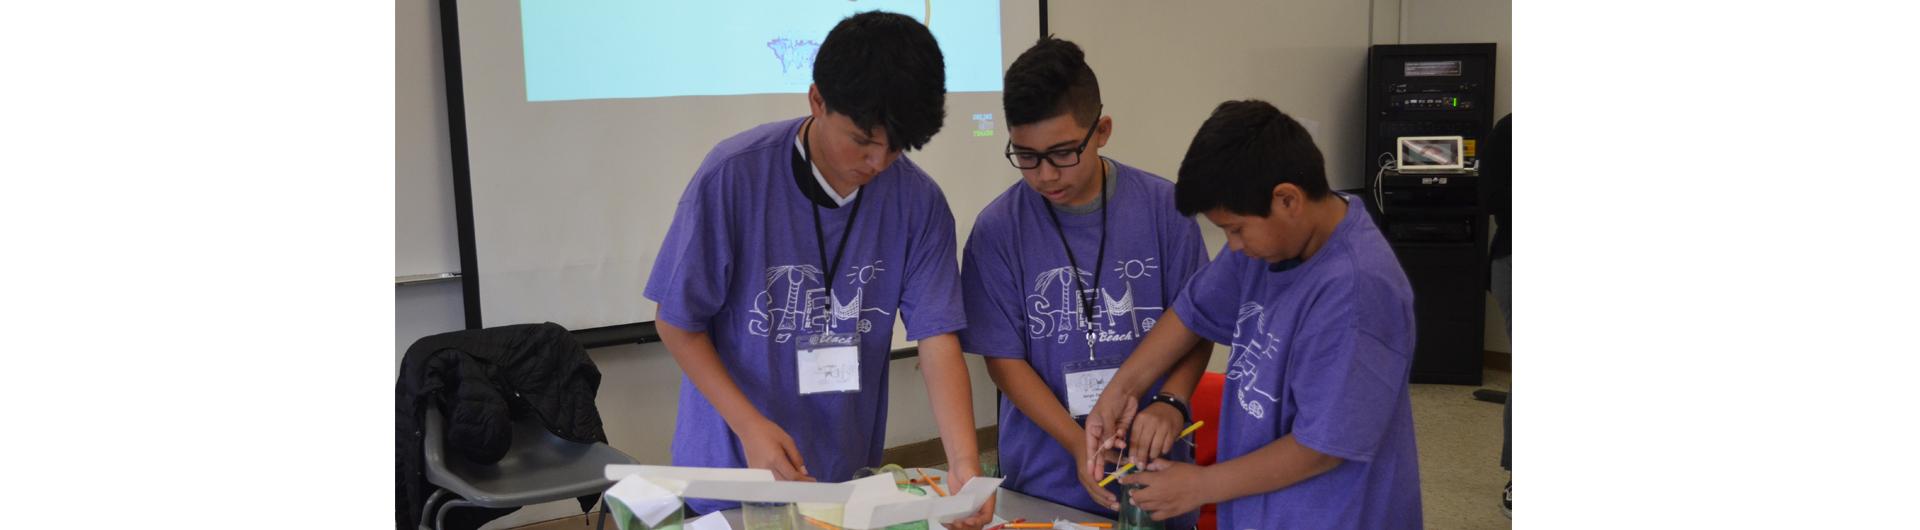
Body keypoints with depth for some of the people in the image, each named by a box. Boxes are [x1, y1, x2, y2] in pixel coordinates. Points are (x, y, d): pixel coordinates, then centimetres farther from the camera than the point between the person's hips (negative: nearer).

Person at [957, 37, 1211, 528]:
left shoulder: (1163, 207, -6)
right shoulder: (997, 230, -9)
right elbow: (1004, 358, -7)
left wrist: (1170, 402, -17)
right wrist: (1080, 445, -16)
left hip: (1155, 473, 1)